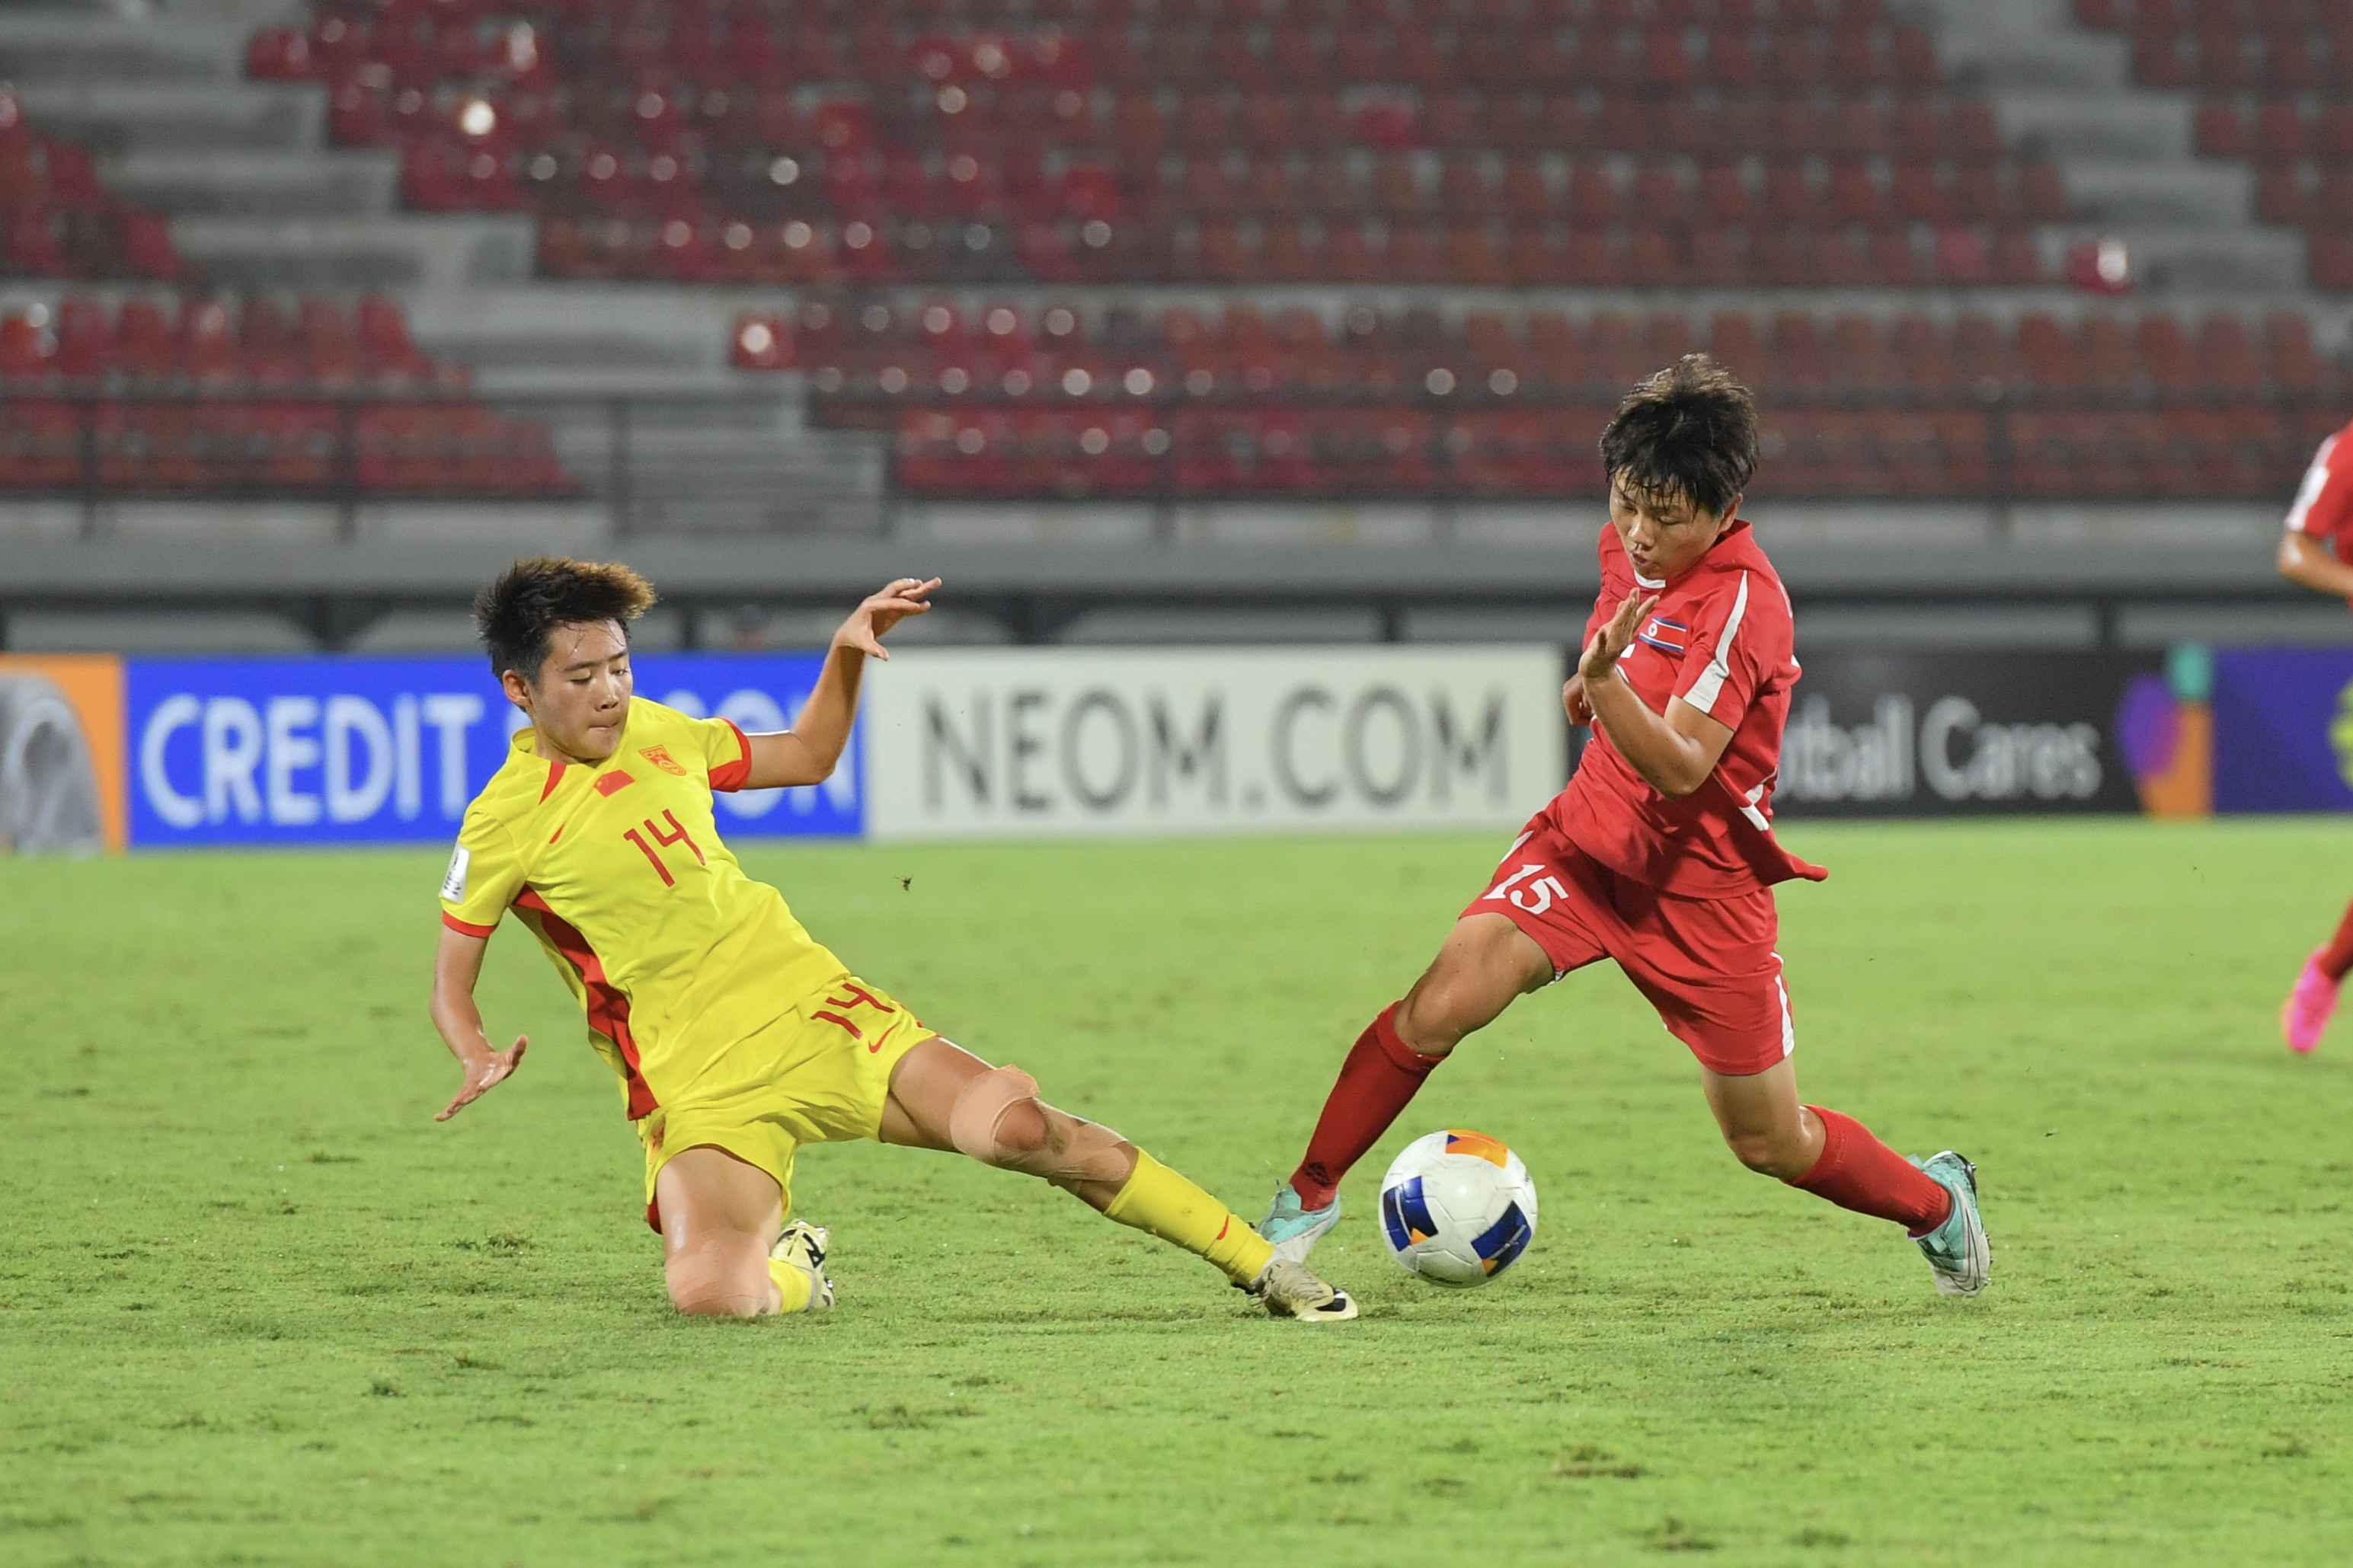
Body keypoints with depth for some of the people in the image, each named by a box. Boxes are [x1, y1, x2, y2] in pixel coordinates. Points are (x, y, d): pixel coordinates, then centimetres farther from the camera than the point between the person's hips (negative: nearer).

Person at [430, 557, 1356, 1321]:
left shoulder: (655, 734, 9)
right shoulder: (504, 824, -6)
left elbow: (809, 755, 26)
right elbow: (451, 980, 3)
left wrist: (849, 651, 11)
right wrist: (477, 1059, -18)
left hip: (811, 1011, 4)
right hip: (699, 1085, -4)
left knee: (1018, 1129, -15)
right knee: (707, 1294, -30)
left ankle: (1260, 1264, 0)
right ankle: (789, 1269, 9)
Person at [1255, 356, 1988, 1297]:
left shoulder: (1742, 602, -23)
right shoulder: (1629, 548, -1)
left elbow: (1679, 770, -31)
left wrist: (1604, 684, -46)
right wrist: (1595, 683, 3)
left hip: (1701, 884, -5)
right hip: (1589, 836, 5)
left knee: (1769, 1142, 7)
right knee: (1441, 1003, -20)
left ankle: (1937, 1200, 36)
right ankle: (1308, 1197, -5)